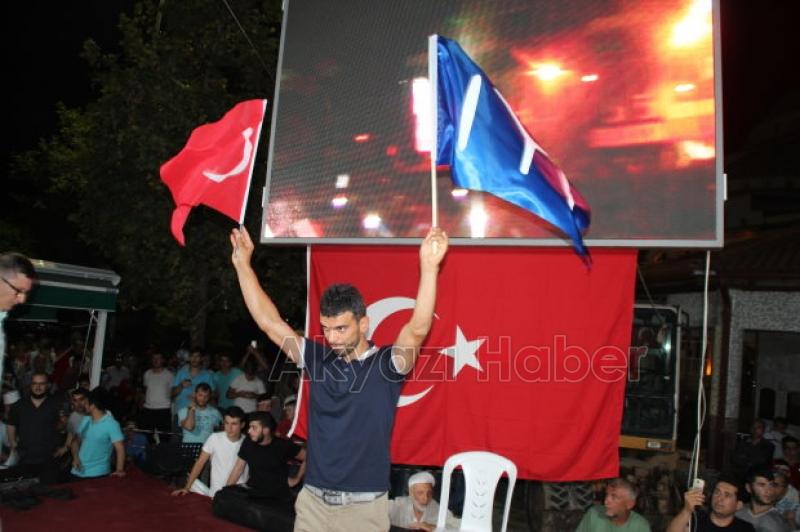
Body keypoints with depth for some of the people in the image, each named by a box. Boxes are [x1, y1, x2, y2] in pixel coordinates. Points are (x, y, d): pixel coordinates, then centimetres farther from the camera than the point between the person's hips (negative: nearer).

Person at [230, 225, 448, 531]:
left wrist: (429, 267, -36)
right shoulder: (318, 359, 1)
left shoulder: (385, 365, -9)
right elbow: (269, 322, 2)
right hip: (312, 501, 4)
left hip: (363, 506, -3)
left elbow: (418, 329, -26)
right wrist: (242, 264, -1)